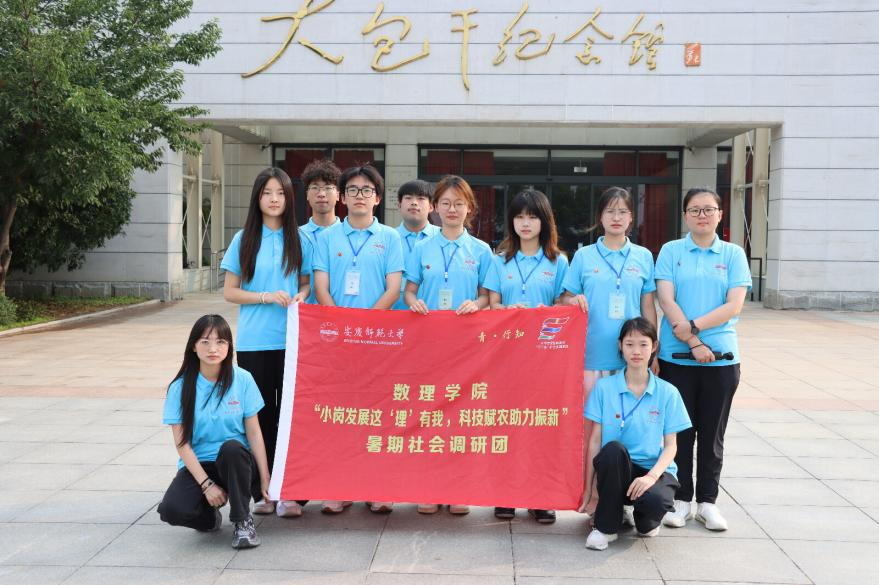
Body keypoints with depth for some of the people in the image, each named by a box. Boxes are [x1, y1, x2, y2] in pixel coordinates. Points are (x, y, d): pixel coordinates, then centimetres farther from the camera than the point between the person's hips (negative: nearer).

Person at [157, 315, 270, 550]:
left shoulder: (242, 380, -5)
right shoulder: (181, 387, -6)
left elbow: (254, 432, -3)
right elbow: (182, 443, -7)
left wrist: (265, 479, -9)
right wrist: (206, 484, -16)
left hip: (236, 462, 0)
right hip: (198, 465, 0)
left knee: (231, 448, -36)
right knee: (171, 509, -29)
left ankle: (243, 521, -15)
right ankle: (211, 516, 7)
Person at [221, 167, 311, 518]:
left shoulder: (300, 241, 7)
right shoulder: (244, 241, 5)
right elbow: (230, 292, 5)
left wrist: (301, 296, -9)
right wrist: (266, 297, -10)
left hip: (291, 341, 0)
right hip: (254, 342, 0)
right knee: (260, 413, 4)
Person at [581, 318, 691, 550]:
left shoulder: (667, 393, 2)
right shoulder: (604, 387, 0)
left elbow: (670, 445, 1)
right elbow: (595, 439, 0)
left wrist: (652, 476, -18)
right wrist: (588, 487, -4)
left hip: (654, 469, 0)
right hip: (616, 470, 0)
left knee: (656, 500, -36)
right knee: (613, 449, -35)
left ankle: (644, 520, 6)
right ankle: (605, 526, -14)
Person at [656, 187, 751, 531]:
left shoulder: (733, 254, 5)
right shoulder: (671, 252, 3)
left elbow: (734, 306, -5)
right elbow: (667, 302, -6)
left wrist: (693, 326, -16)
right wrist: (693, 343, -14)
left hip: (721, 357, 1)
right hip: (677, 356, -1)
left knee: (712, 433, 8)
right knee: (680, 431, 6)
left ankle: (707, 501, 19)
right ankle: (681, 499, 17)